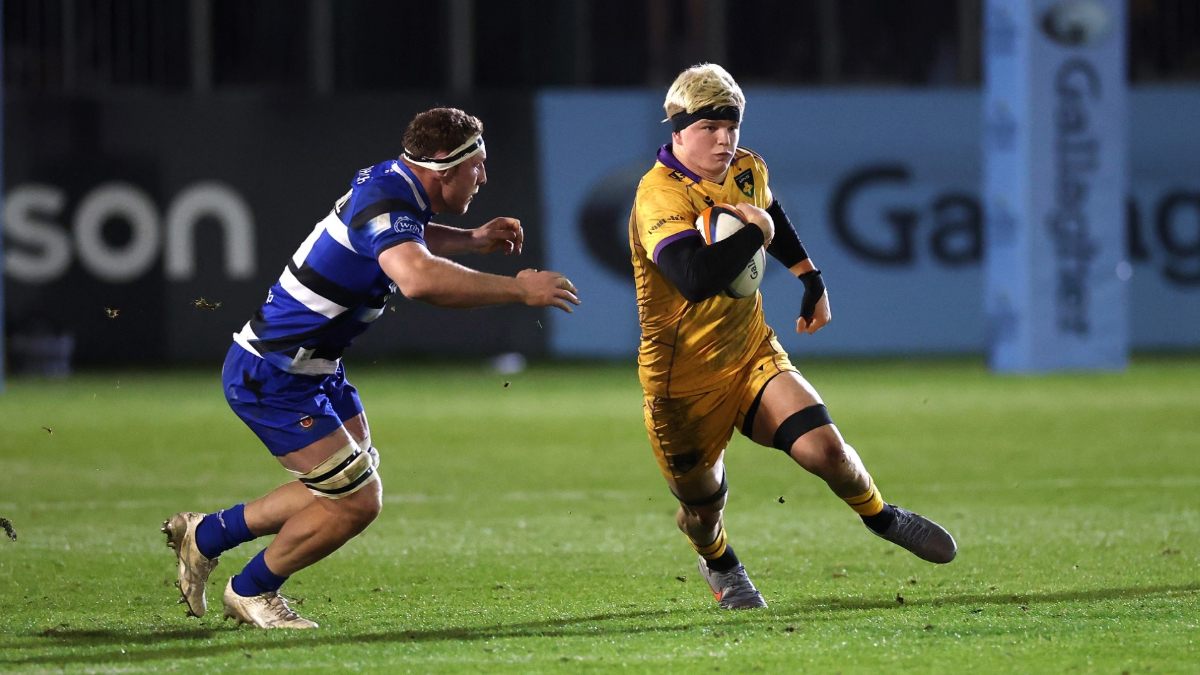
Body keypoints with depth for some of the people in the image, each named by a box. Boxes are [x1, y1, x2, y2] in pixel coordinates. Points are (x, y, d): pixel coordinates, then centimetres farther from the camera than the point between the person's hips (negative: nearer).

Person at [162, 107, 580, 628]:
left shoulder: (390, 182, 4)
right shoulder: (385, 201, -26)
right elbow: (418, 278, -47)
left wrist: (473, 240, 19)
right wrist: (517, 290, -38)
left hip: (314, 368, 10)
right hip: (271, 378, -10)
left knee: (351, 489, 15)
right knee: (356, 502, -8)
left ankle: (207, 534, 27)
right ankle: (251, 593, 13)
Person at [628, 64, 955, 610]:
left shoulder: (747, 169, 1)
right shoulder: (659, 195, -23)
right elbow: (695, 277, -40)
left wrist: (811, 281, 27)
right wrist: (754, 232, -26)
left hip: (752, 355, 5)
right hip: (685, 379, -5)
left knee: (824, 448, -14)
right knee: (704, 504, 8)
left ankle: (881, 517, 18)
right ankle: (717, 563, 44)